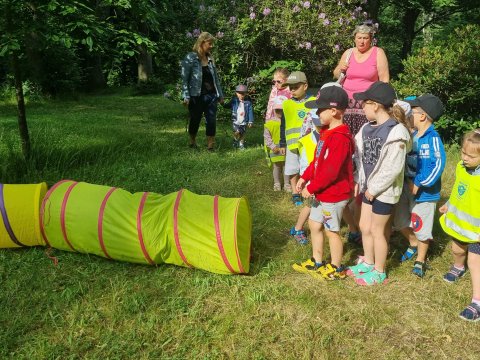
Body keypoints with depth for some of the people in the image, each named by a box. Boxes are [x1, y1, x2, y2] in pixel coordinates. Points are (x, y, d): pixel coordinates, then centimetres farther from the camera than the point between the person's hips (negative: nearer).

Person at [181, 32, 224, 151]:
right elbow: (184, 78, -10)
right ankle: (192, 142, 33)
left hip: (211, 96, 4)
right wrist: (186, 96, -16)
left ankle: (211, 146, 9)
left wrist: (220, 94, 16)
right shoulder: (190, 58, -8)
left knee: (212, 121, -1)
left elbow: (216, 78, 15)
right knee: (195, 121, 11)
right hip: (196, 96, -4)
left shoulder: (210, 59, 9)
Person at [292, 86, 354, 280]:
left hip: (334, 195, -10)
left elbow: (331, 171, -28)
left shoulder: (340, 138, -25)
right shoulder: (326, 132, 7)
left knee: (331, 231, 5)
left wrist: (311, 188, -20)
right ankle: (317, 262, 35)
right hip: (322, 193, 10)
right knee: (314, 224, 19)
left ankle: (336, 269, 24)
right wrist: (305, 177, 6)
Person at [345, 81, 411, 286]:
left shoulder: (396, 132, -21)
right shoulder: (367, 128, 3)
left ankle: (379, 272, 25)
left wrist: (374, 189, -17)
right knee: (364, 227, 17)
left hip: (384, 191, -7)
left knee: (377, 230, 6)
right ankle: (368, 263, 37)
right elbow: (360, 157, 9)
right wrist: (359, 182, 3)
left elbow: (393, 168, -22)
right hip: (369, 187, 7)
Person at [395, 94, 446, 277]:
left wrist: (418, 184, -23)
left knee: (421, 227, 8)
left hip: (423, 191, -7)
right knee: (401, 222, 18)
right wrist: (407, 181, 1)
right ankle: (414, 245, 46)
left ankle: (420, 260, 28)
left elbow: (438, 165, -27)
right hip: (406, 187, 7)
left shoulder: (433, 138, -20)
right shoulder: (413, 135, 2)